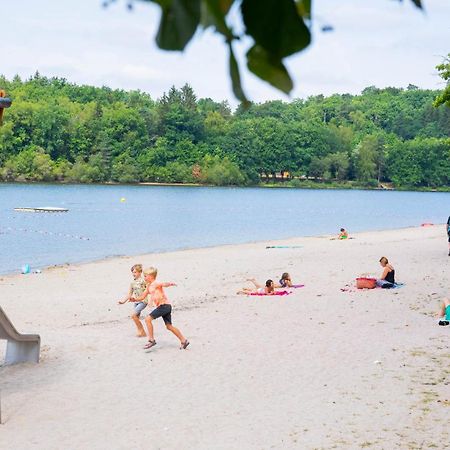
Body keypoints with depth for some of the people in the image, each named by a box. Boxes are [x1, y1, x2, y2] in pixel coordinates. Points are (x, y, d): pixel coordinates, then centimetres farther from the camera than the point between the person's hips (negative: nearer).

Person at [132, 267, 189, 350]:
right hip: (165, 307, 10)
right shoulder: (149, 286, 18)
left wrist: (170, 284, -53)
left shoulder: (155, 283, -10)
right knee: (169, 326, 12)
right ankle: (184, 341, 17)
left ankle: (151, 340, -9)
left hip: (164, 305, -10)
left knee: (148, 319, -13)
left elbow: (163, 284, -31)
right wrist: (134, 299, 8)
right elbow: (142, 297, 25)